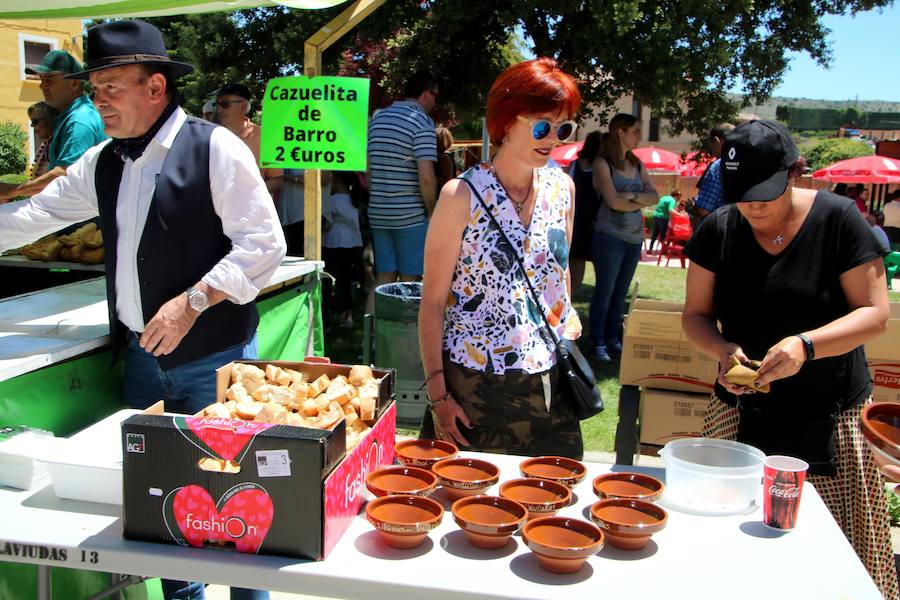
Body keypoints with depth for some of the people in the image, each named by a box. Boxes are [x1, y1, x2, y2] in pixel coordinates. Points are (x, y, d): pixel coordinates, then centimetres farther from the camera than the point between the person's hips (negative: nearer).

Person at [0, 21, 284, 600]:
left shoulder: (214, 148, -11)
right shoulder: (101, 163, 11)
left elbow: (264, 246, -15)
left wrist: (193, 301, -19)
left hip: (212, 357, -6)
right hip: (142, 356, 7)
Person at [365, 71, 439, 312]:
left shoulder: (376, 118, 11)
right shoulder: (422, 122, -10)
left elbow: (366, 168, 15)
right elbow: (426, 177, -18)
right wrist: (432, 211, -6)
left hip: (378, 212, 6)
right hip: (410, 214, -6)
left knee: (383, 278, 12)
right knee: (409, 281, 4)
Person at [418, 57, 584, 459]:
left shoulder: (562, 188, 4)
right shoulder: (462, 196, -11)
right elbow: (433, 300, -9)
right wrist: (437, 392, -10)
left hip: (548, 381, 5)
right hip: (473, 384, -4)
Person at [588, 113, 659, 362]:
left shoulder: (637, 164, 11)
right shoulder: (603, 163, -7)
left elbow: (655, 197, 3)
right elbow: (613, 201, -16)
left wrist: (632, 196, -14)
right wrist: (641, 203, -3)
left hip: (634, 238, 6)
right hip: (610, 237, -6)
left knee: (621, 292, 11)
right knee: (604, 291, 0)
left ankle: (613, 339, 19)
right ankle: (597, 343, 8)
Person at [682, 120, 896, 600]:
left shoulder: (838, 218, -7)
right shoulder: (719, 229, 0)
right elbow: (695, 314, 6)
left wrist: (806, 344, -24)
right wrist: (722, 350, -15)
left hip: (830, 421, -2)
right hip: (742, 416, 2)